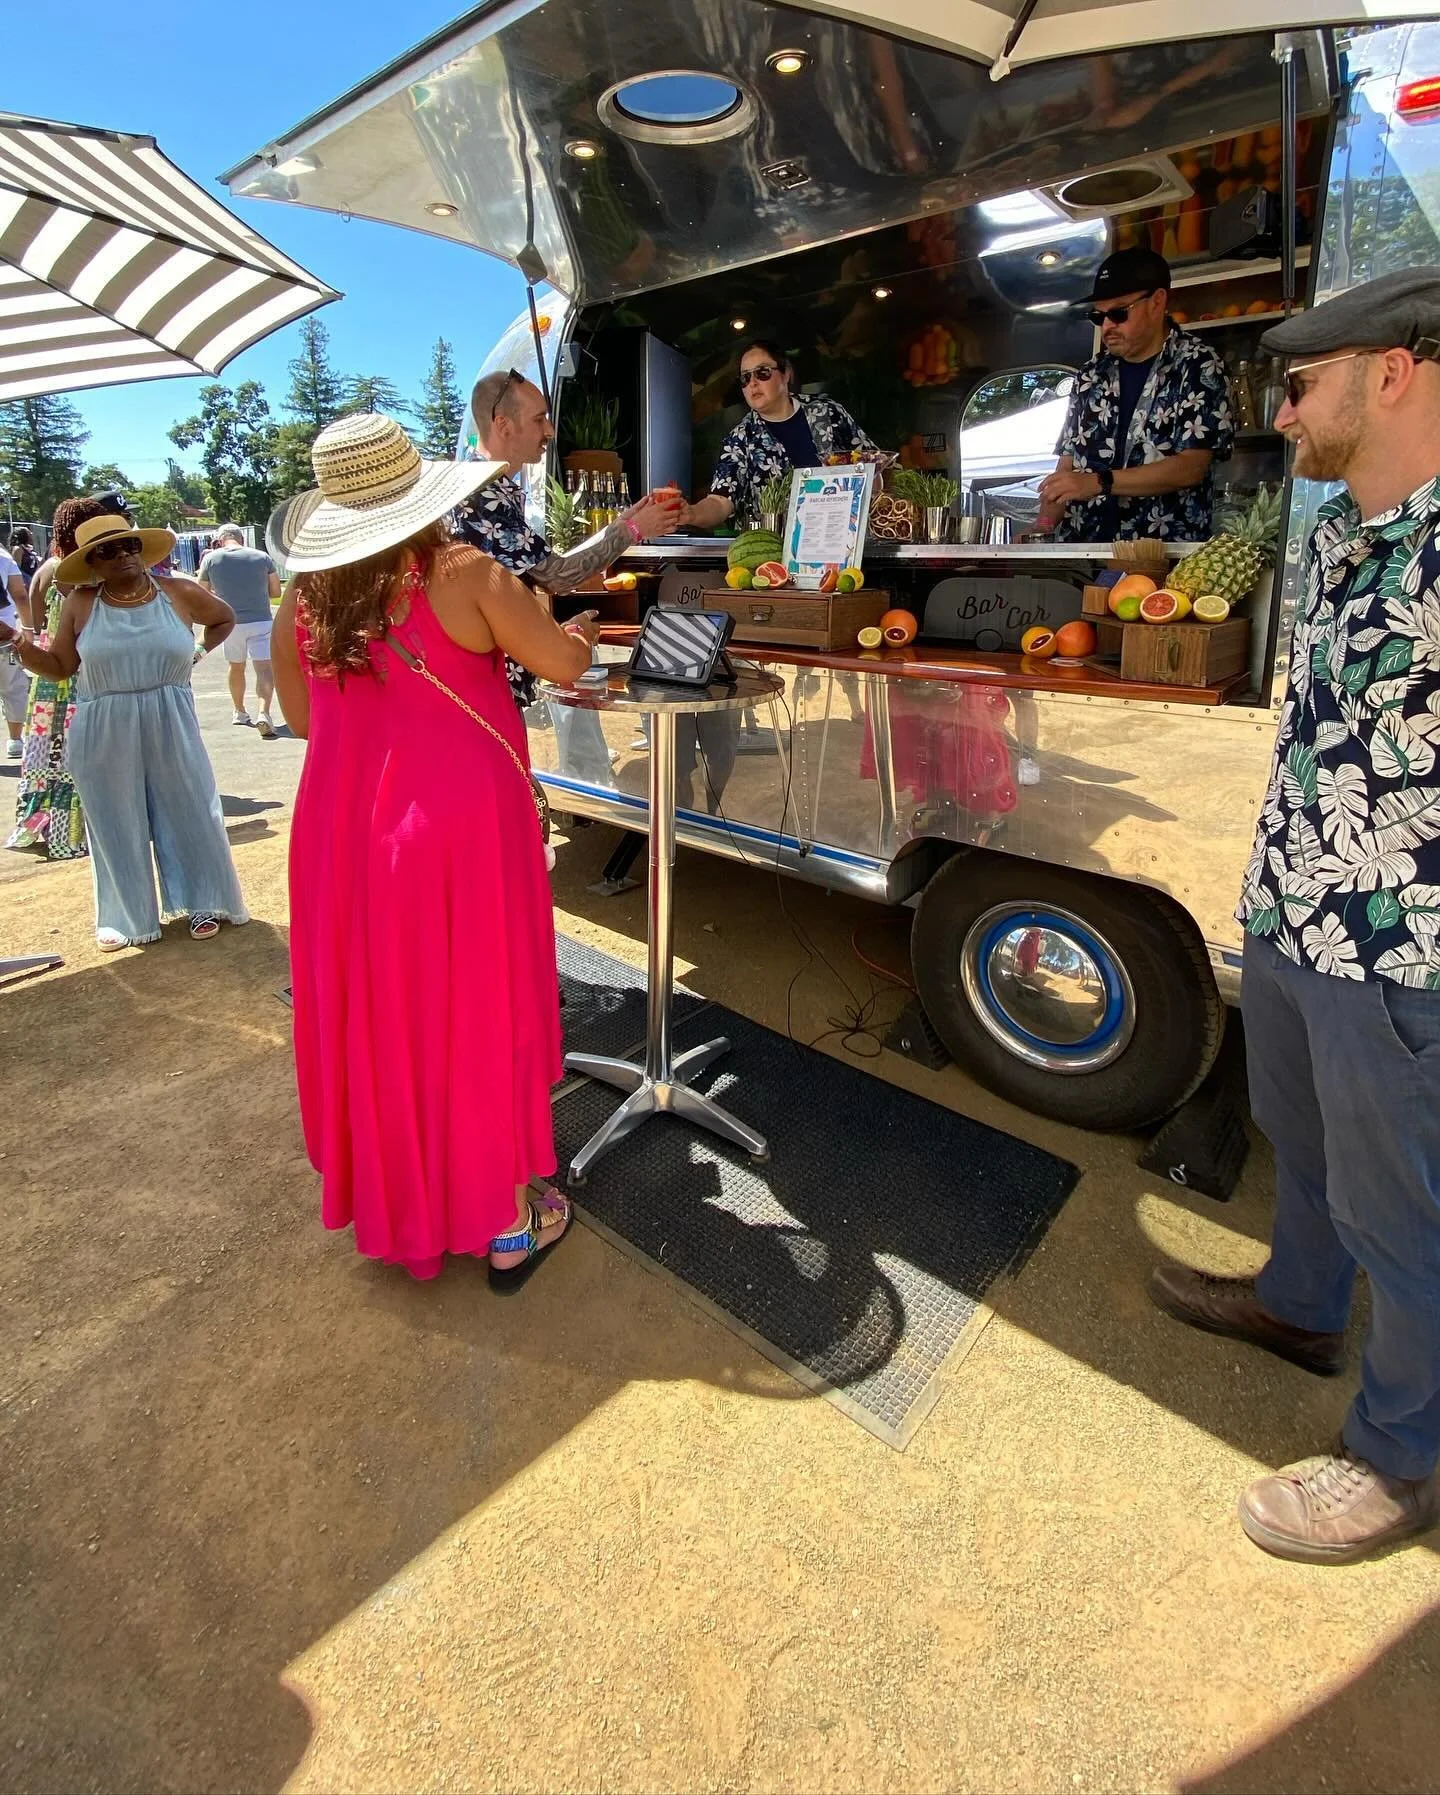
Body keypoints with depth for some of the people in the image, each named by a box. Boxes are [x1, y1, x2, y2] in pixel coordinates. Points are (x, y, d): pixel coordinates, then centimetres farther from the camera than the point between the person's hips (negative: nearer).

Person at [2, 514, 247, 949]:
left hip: (171, 729, 0)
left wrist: (196, 653, 7)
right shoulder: (80, 604, -1)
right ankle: (125, 915, 20)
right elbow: (59, 668, 3)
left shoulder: (180, 593, -1)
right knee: (116, 822, 7)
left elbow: (224, 618, 18)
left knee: (188, 812, 5)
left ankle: (201, 903, 20)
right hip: (103, 737, 0)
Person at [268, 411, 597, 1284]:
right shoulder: (464, 575, -9)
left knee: (373, 1013, 16)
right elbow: (563, 664, -4)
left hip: (345, 835, 5)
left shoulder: (303, 601, 5)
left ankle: (390, 1200, 35)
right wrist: (576, 632, 18)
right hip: (463, 829, -4)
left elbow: (301, 716, 16)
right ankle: (508, 1222, 20)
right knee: (482, 1012, 7)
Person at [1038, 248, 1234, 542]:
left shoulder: (1198, 366, 2)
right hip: (1082, 548, 4)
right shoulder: (1092, 375, 16)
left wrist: (1099, 482, -17)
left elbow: (1191, 467, -8)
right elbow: (1067, 465, 14)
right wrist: (1042, 530, -2)